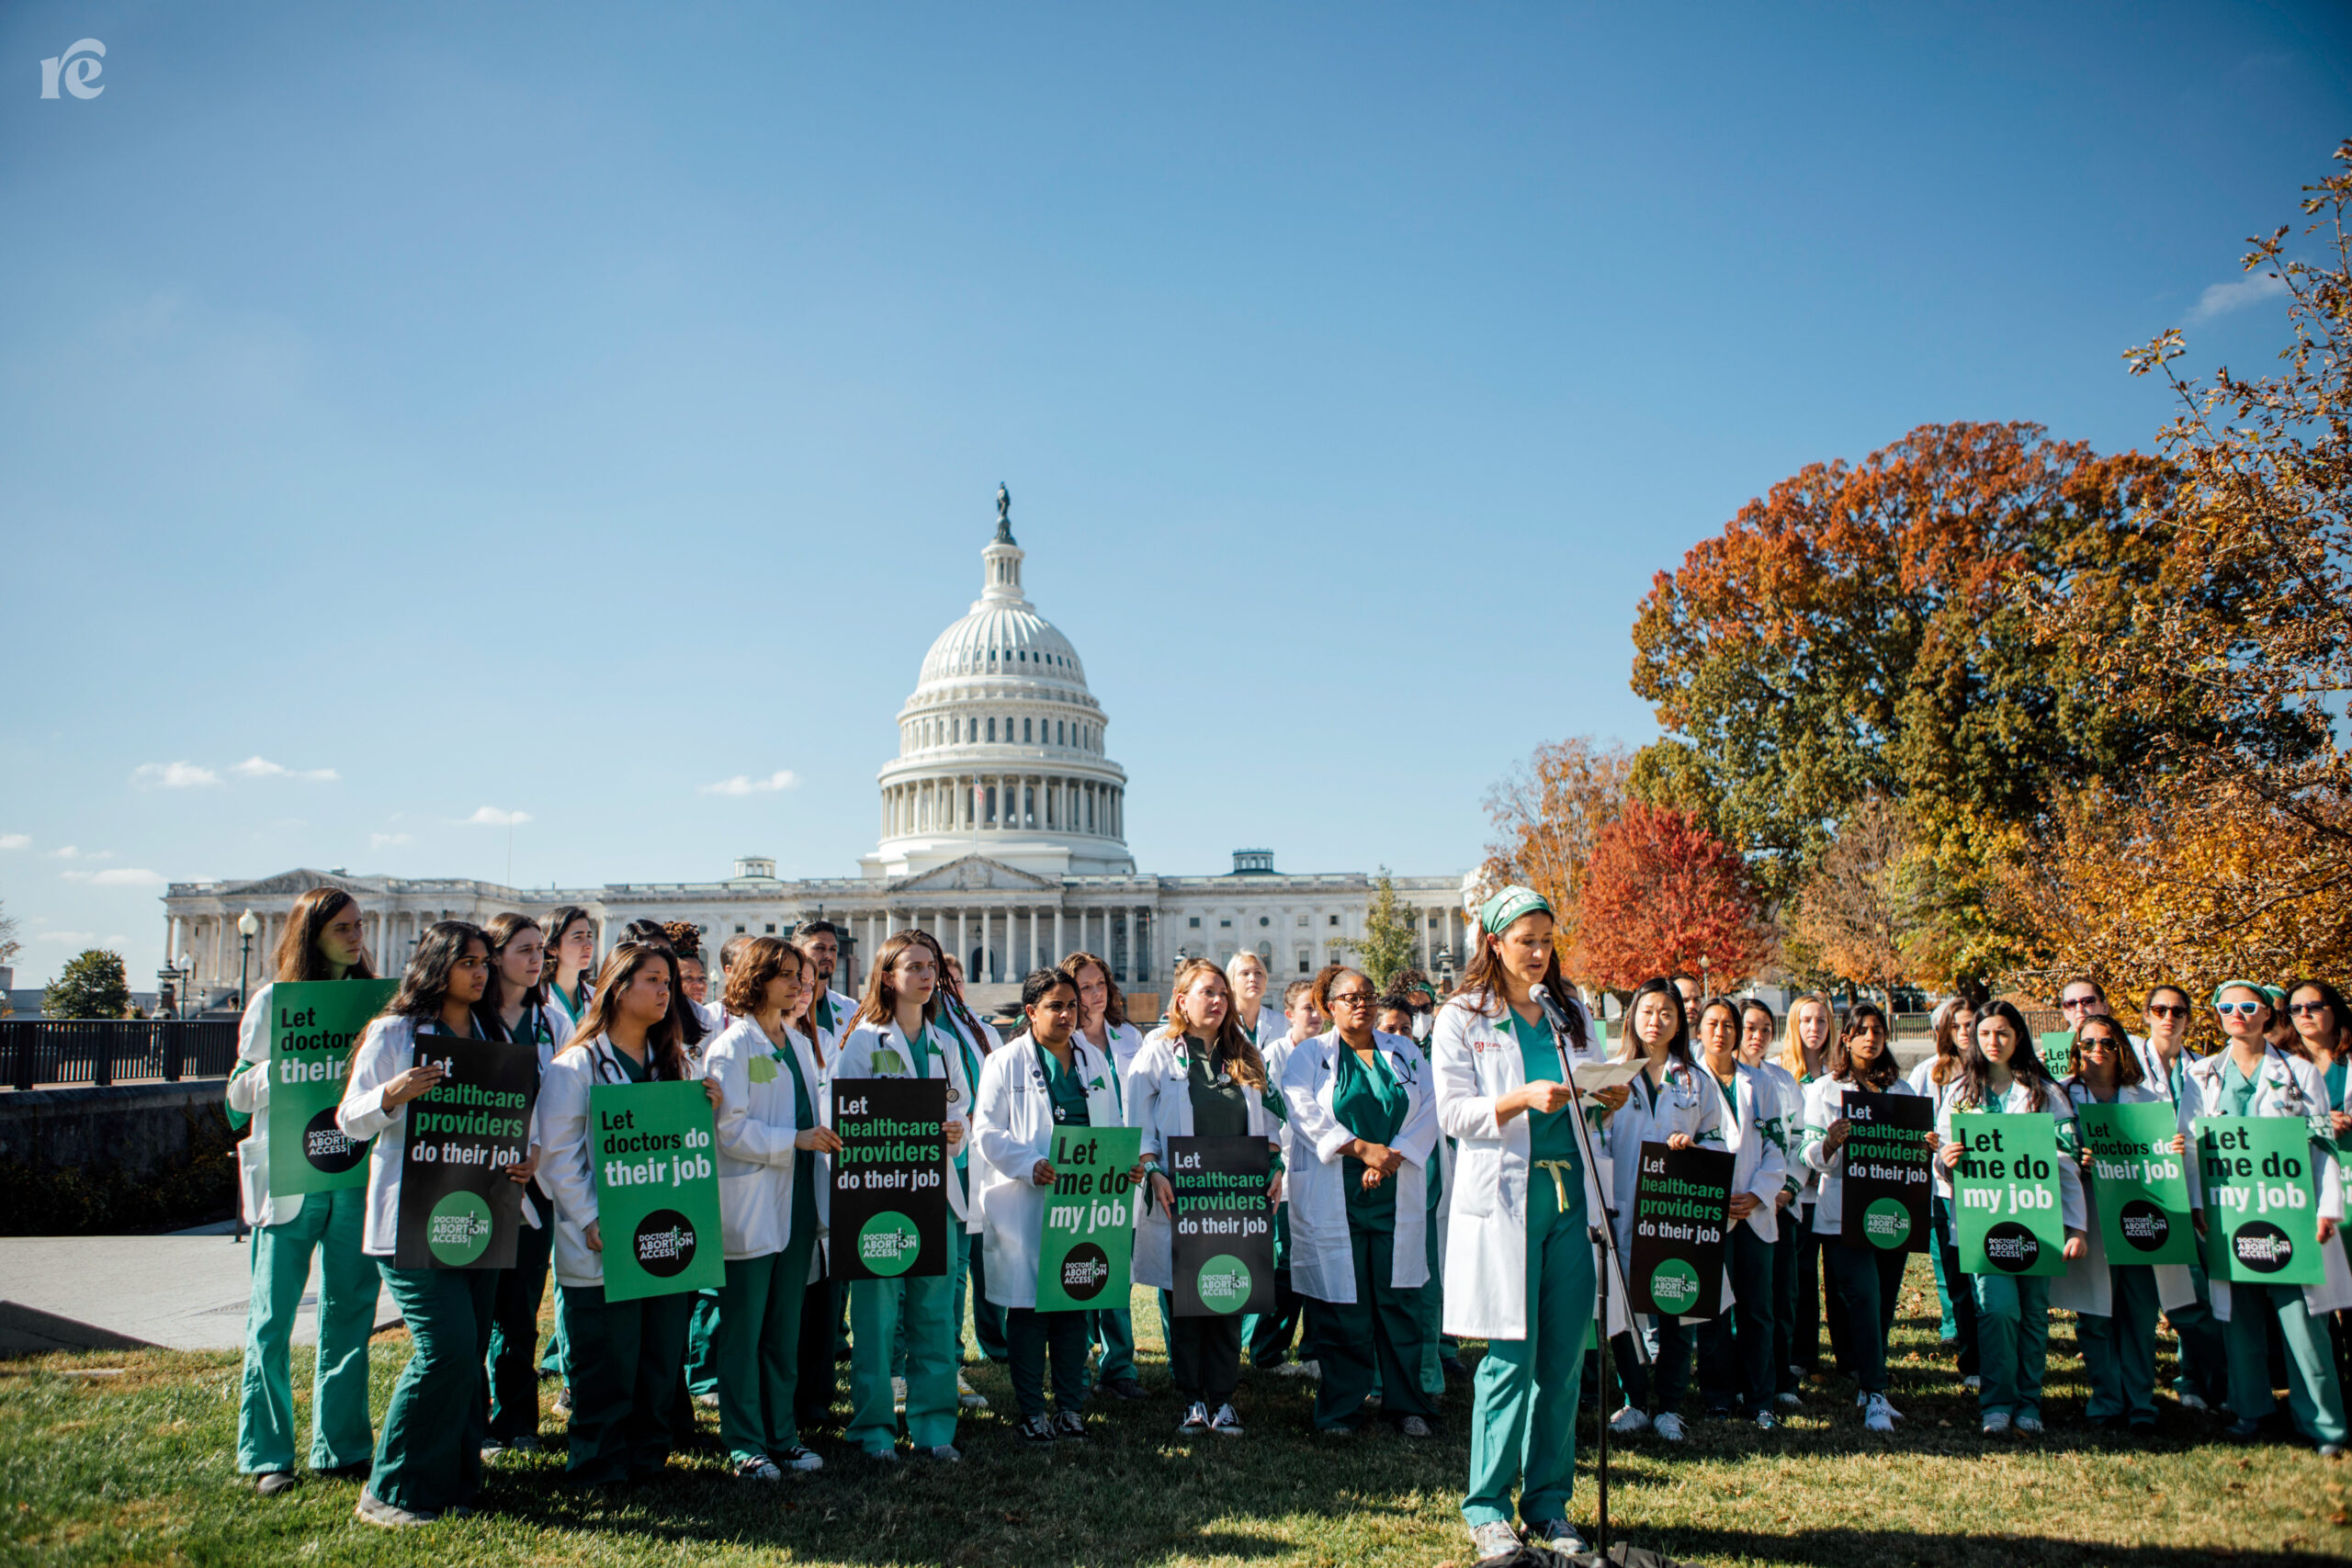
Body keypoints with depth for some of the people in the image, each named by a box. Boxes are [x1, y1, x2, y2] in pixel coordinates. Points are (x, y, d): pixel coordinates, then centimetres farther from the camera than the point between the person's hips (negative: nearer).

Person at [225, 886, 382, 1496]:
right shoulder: (273, 1000, 0)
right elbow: (240, 1090, 0)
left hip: (356, 1177, 3)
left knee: (349, 1317, 7)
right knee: (272, 1321, 1)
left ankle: (342, 1447, 17)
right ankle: (267, 1455, 13)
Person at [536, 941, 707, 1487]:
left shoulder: (677, 1063, 16)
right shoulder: (577, 1064, -2)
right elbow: (558, 1151, -8)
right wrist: (591, 1219, -15)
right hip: (605, 1243, -5)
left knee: (663, 1355, 8)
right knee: (607, 1360, 0)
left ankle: (649, 1455, 21)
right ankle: (600, 1463, 15)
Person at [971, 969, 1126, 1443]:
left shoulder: (1095, 1060, 14)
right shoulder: (1005, 1062, 0)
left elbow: (1112, 1127, 17)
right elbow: (987, 1132, -5)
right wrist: (1031, 1164, -19)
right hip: (1025, 1205, -4)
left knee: (1076, 1305, 8)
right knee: (1028, 1306, 1)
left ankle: (1071, 1408, 19)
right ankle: (1031, 1412, 12)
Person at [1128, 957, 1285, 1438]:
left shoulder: (1245, 1056, 15)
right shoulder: (1158, 1052, 3)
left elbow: (1268, 1119, 17)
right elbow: (1138, 1122, -1)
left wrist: (1275, 1166, 4)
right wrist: (1154, 1173, -11)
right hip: (1180, 1196, -3)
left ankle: (1222, 1398, 12)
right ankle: (1192, 1400, 12)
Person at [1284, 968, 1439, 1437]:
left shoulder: (1404, 1052, 15)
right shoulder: (1308, 1055, 6)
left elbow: (1429, 1110, 5)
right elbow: (1305, 1112, -8)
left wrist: (1394, 1156, -10)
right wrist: (1362, 1149, -16)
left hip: (1397, 1195, 3)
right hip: (1334, 1199, -2)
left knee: (1400, 1298, 2)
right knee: (1342, 1304, -1)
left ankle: (1406, 1406, 14)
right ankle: (1340, 1408, 11)